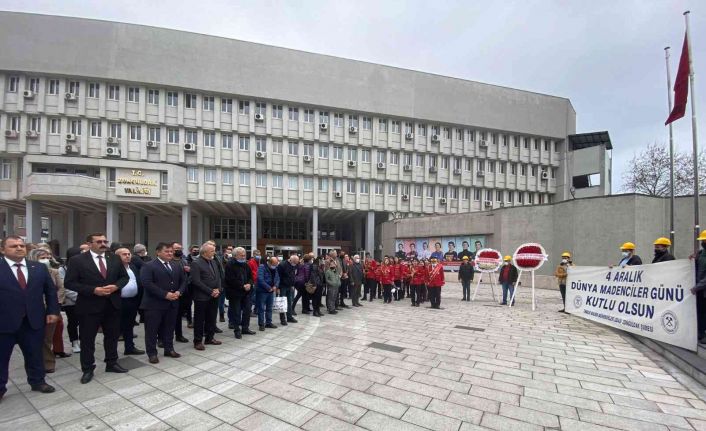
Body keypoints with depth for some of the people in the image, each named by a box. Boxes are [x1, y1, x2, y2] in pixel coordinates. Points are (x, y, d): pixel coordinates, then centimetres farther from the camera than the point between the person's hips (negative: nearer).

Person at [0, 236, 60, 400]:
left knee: (35, 354, 15)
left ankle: (37, 381, 30)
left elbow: (50, 290, 8)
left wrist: (52, 311, 1)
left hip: (33, 320, 3)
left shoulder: (39, 267, 4)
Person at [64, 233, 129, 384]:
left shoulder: (115, 259, 4)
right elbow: (69, 282, -10)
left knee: (112, 336, 15)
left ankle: (112, 363, 30)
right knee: (87, 339, 8)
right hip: (89, 306, -4)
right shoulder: (77, 260, -7)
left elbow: (124, 277, 9)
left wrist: (116, 286, -11)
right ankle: (87, 369, 23)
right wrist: (93, 290, -20)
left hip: (112, 304, 4)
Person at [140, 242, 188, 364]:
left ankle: (169, 349, 27)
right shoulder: (148, 266, -7)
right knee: (152, 330, 5)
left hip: (173, 303, 5)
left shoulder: (177, 266, 12)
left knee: (169, 328, 14)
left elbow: (183, 281, 13)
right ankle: (152, 353, 17)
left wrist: (179, 292, -8)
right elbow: (147, 283, -18)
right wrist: (165, 294, -21)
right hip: (154, 303, -5)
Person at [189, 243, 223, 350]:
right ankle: (198, 341, 16)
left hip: (214, 296, 7)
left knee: (212, 318, 14)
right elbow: (196, 281, -18)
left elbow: (218, 277, 13)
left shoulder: (213, 262, 10)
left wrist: (218, 290, -4)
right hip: (202, 297, -7)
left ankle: (210, 337, 27)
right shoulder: (196, 263, -12)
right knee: (199, 320, 5)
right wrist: (210, 291, -16)